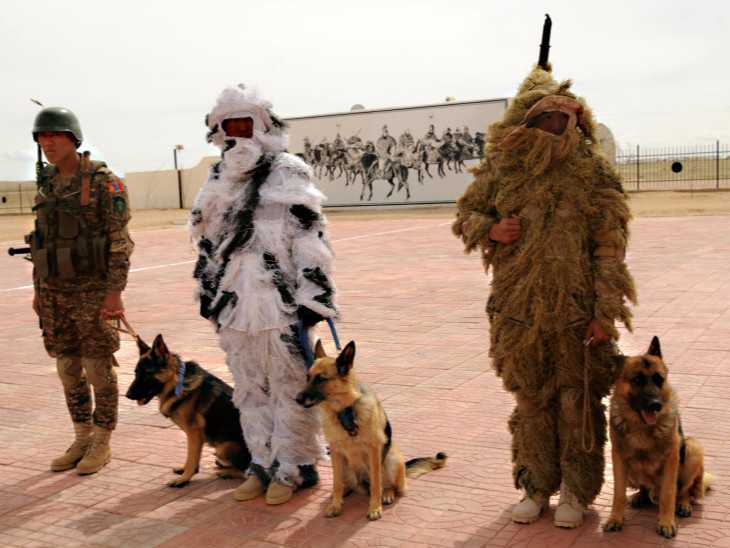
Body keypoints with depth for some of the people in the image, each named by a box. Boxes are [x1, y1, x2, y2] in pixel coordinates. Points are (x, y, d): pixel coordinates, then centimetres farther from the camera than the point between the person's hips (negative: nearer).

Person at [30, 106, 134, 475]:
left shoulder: (104, 182, -12)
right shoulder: (47, 185, 10)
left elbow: (119, 240, -14)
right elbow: (42, 238, 15)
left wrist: (115, 291, -20)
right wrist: (39, 289, 14)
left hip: (92, 288, -7)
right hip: (55, 290, 7)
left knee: (99, 368, 1)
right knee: (67, 367, 11)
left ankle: (102, 444, 14)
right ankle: (82, 440, 23)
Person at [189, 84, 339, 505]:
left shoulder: (288, 172, -3)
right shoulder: (219, 179, 17)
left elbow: (311, 237, -8)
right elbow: (207, 239, 23)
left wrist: (314, 293, -13)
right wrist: (207, 289, 22)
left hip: (281, 301, -6)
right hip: (235, 301, 6)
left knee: (289, 387, 1)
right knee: (250, 388, 13)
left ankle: (293, 467, 14)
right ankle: (263, 462, 26)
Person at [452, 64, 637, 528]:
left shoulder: (591, 171, -2)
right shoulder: (501, 168, 3)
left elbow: (609, 246, -4)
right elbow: (467, 213, 16)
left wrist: (606, 311, -9)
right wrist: (491, 229, -7)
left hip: (575, 310, -2)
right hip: (518, 308, 2)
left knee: (577, 399, 6)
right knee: (530, 398, 12)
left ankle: (576, 491, 24)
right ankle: (537, 486, 29)